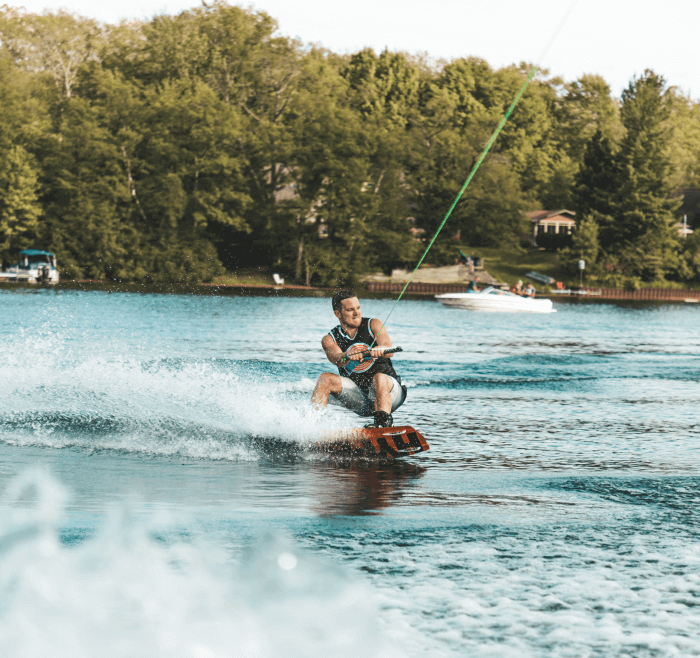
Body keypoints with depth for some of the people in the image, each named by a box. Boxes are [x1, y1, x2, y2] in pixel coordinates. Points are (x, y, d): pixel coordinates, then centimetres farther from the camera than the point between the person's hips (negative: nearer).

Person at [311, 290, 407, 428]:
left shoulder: (373, 325, -2)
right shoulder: (329, 340, 2)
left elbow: (389, 351, -20)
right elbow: (336, 359, -21)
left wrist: (380, 350, -46)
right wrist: (348, 356, -46)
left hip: (389, 391, -2)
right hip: (359, 398, 2)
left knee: (379, 378, -35)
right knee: (326, 379, -18)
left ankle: (384, 422, -50)